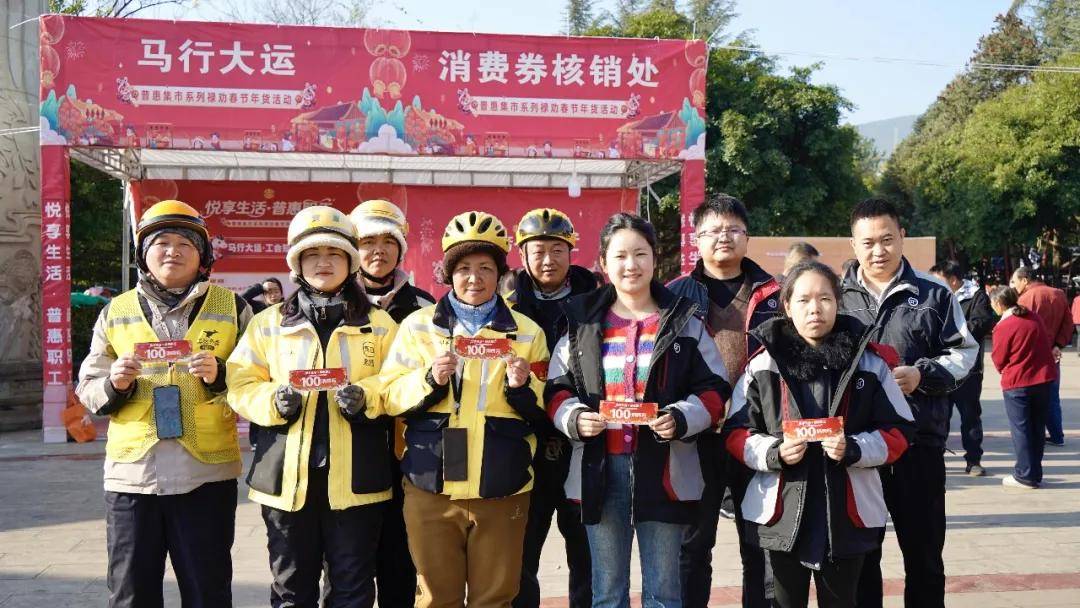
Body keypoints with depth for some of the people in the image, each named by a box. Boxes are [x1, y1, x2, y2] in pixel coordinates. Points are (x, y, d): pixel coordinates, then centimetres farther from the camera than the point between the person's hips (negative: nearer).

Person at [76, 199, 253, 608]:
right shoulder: (116, 313, 11)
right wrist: (115, 384, -10)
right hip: (131, 472, 2)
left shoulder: (231, 308, 5)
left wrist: (220, 376, -15)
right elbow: (88, 390, 11)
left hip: (206, 474, -1)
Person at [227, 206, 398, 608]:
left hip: (354, 477, -1)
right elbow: (241, 385, 3)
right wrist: (275, 401, -16)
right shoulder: (268, 323, 8)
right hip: (288, 475, 1)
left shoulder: (379, 325, 6)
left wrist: (366, 397, -17)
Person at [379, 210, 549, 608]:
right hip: (432, 487, 0)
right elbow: (389, 398, 2)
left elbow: (542, 414, 9)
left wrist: (522, 388, -12)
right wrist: (430, 379, -15)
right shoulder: (418, 324, 6)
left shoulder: (527, 332, 8)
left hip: (502, 490, 1)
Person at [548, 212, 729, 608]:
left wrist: (681, 418, -18)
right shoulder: (582, 322, 7)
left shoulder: (684, 321, 3)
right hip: (599, 469, 2)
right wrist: (574, 418, -13)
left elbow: (714, 389, 1)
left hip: (663, 469, -1)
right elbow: (557, 389, 8)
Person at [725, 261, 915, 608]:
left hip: (848, 514, 1)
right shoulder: (763, 363, -1)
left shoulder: (869, 362, 1)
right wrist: (774, 452, -18)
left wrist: (853, 449, -17)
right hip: (780, 514, 0)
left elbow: (898, 432, 1)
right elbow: (737, 433, 2)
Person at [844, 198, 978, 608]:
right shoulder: (837, 296, 6)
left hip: (920, 442, -1)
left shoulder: (933, 294, 3)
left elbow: (963, 352, 5)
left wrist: (922, 375, -12)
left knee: (924, 552, 12)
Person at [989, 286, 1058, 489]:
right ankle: (1035, 474, 19)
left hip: (1017, 383, -6)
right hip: (1044, 378, 6)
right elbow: (1046, 341, 16)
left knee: (1021, 430, 3)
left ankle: (1026, 476, 5)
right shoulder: (1034, 317, 4)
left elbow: (999, 361, -6)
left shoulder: (1003, 327, -14)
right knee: (1037, 428, 13)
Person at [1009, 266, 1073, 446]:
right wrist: (1059, 345, 0)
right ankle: (1056, 436, 19)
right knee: (1052, 396, 16)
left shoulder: (1025, 298, -13)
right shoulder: (1059, 294, 6)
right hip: (1052, 355, 6)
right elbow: (1068, 324, 4)